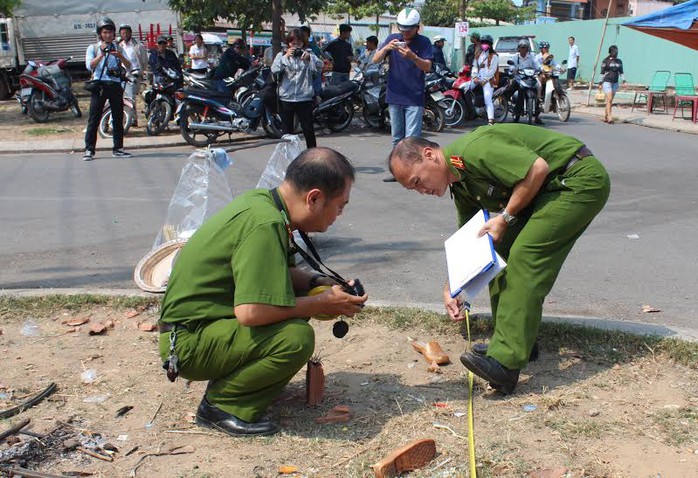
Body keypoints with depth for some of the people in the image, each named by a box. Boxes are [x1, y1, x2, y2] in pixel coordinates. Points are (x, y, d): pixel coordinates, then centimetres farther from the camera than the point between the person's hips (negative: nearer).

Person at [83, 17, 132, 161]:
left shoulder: (118, 48, 16)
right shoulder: (93, 48, 10)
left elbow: (128, 66, 3)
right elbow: (89, 66, -7)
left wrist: (120, 56, -15)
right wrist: (102, 54, -17)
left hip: (115, 84, 3)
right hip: (99, 85, -3)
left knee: (118, 117, 4)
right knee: (94, 118, -6)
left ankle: (118, 149, 11)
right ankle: (89, 150, -6)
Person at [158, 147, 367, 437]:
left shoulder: (261, 200, 3)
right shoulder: (266, 225, -25)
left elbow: (276, 271, 18)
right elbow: (250, 312, -32)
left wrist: (321, 283, 2)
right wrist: (321, 304, -18)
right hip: (189, 342, -10)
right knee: (297, 337, -27)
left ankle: (228, 380, 11)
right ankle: (222, 405, -6)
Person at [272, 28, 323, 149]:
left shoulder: (309, 54, 6)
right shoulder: (282, 55, 8)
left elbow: (319, 68, -11)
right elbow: (274, 70, -8)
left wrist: (309, 58, -29)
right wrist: (286, 56, -20)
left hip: (305, 98, -1)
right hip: (286, 98, 1)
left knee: (309, 129, 0)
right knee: (287, 130, 9)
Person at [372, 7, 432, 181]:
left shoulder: (423, 42, -3)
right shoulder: (392, 38, 5)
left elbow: (427, 67, -12)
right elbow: (375, 60, -1)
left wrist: (412, 57, -29)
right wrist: (386, 48, -21)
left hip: (415, 97, -4)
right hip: (394, 96, 4)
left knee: (412, 138, -9)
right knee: (397, 137, 12)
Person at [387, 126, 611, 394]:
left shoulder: (472, 150, -21)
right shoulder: (460, 185, 10)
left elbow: (538, 168, -26)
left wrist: (506, 218, -18)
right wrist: (450, 289, 14)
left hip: (581, 179, -10)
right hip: (549, 191, 10)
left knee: (525, 255, -20)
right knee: (500, 252, 8)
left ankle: (505, 362, -25)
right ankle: (515, 341, 16)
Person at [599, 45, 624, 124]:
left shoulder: (619, 61, 11)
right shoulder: (605, 61, -2)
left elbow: (621, 72, 15)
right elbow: (602, 73, -1)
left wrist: (623, 81, 3)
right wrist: (600, 83, -3)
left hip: (615, 83, 5)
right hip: (607, 82, -5)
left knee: (610, 100, 6)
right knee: (609, 99, -15)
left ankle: (605, 117, 12)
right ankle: (609, 117, -19)